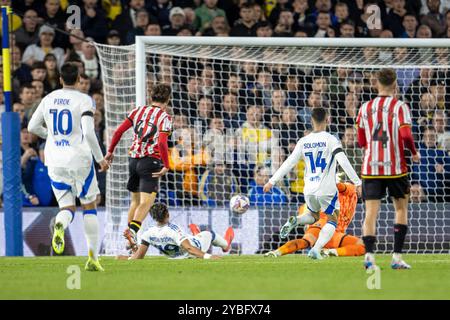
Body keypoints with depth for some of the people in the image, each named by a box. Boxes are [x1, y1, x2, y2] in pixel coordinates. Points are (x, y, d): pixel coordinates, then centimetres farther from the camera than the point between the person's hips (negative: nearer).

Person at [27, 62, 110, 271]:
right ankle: (92, 258, 5)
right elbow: (89, 133, -17)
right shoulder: (84, 101, -8)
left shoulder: (48, 99, 6)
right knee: (89, 207, 11)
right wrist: (100, 159, -7)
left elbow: (32, 127, 13)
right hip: (79, 159, -3)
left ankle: (60, 226, -30)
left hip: (55, 160, 3)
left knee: (67, 207, 9)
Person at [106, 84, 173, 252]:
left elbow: (119, 131, 6)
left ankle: (130, 235, 20)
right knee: (146, 202, -10)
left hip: (133, 159, 6)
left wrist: (110, 151, 16)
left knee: (135, 200, 19)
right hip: (151, 161, -6)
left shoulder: (138, 111, 9)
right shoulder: (164, 117, -5)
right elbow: (162, 143, -18)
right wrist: (166, 166, -15)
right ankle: (132, 230, -32)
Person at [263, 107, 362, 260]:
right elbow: (344, 162, -16)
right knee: (332, 220, 12)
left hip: (309, 190, 4)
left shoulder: (303, 142, 5)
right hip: (327, 189, -4)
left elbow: (288, 163, 6)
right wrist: (357, 182, -14)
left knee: (314, 216, 28)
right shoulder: (331, 140, -7)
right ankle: (316, 249, -10)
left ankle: (294, 221, -5)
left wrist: (272, 181, 14)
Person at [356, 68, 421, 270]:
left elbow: (361, 142, 12)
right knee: (401, 208, 13)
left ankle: (369, 254, -22)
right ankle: (397, 257, 6)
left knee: (371, 211, -2)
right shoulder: (399, 106, -4)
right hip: (395, 166, -2)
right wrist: (414, 153, 1)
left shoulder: (365, 108, 7)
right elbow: (406, 135, -16)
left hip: (370, 167, 2)